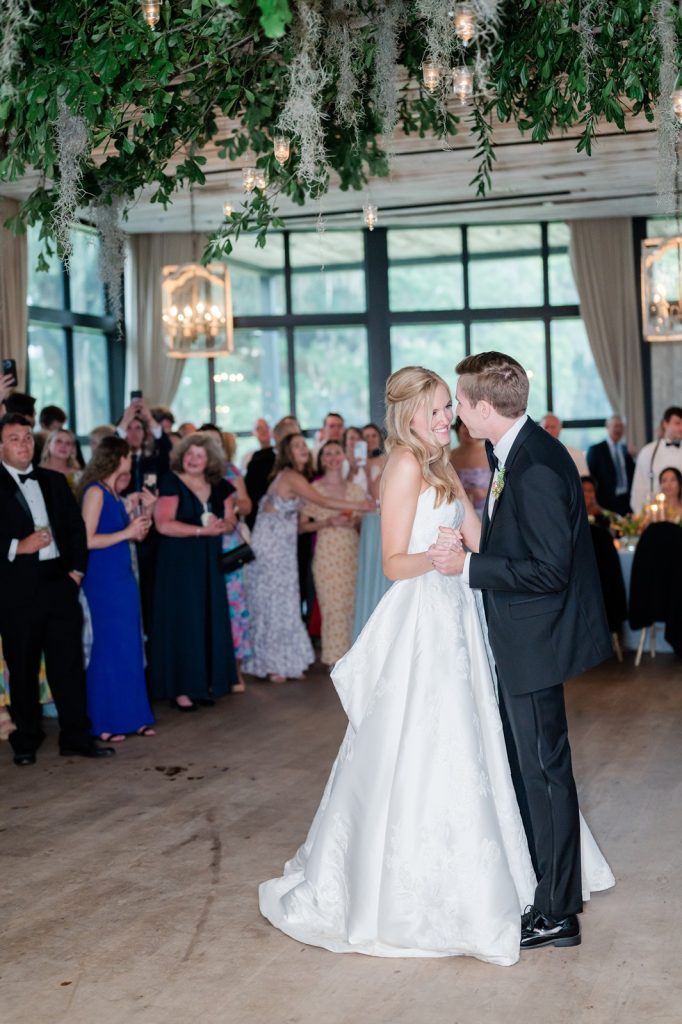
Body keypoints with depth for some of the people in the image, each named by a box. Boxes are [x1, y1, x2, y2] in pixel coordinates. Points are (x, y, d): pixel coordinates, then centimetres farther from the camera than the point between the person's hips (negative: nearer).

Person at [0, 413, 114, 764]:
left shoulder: (54, 481, 13)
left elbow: (76, 525, 15)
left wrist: (77, 568, 5)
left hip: (60, 582, 4)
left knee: (69, 663, 5)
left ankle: (76, 736, 14)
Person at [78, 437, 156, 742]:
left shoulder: (115, 494, 12)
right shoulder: (95, 492, -12)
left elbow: (135, 536, 16)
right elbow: (87, 539, -20)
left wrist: (145, 511, 3)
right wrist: (127, 532, -17)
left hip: (123, 578, 8)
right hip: (102, 581, -8)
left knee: (129, 648, 11)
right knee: (107, 649, -1)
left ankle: (131, 715, 19)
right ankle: (105, 722, 8)